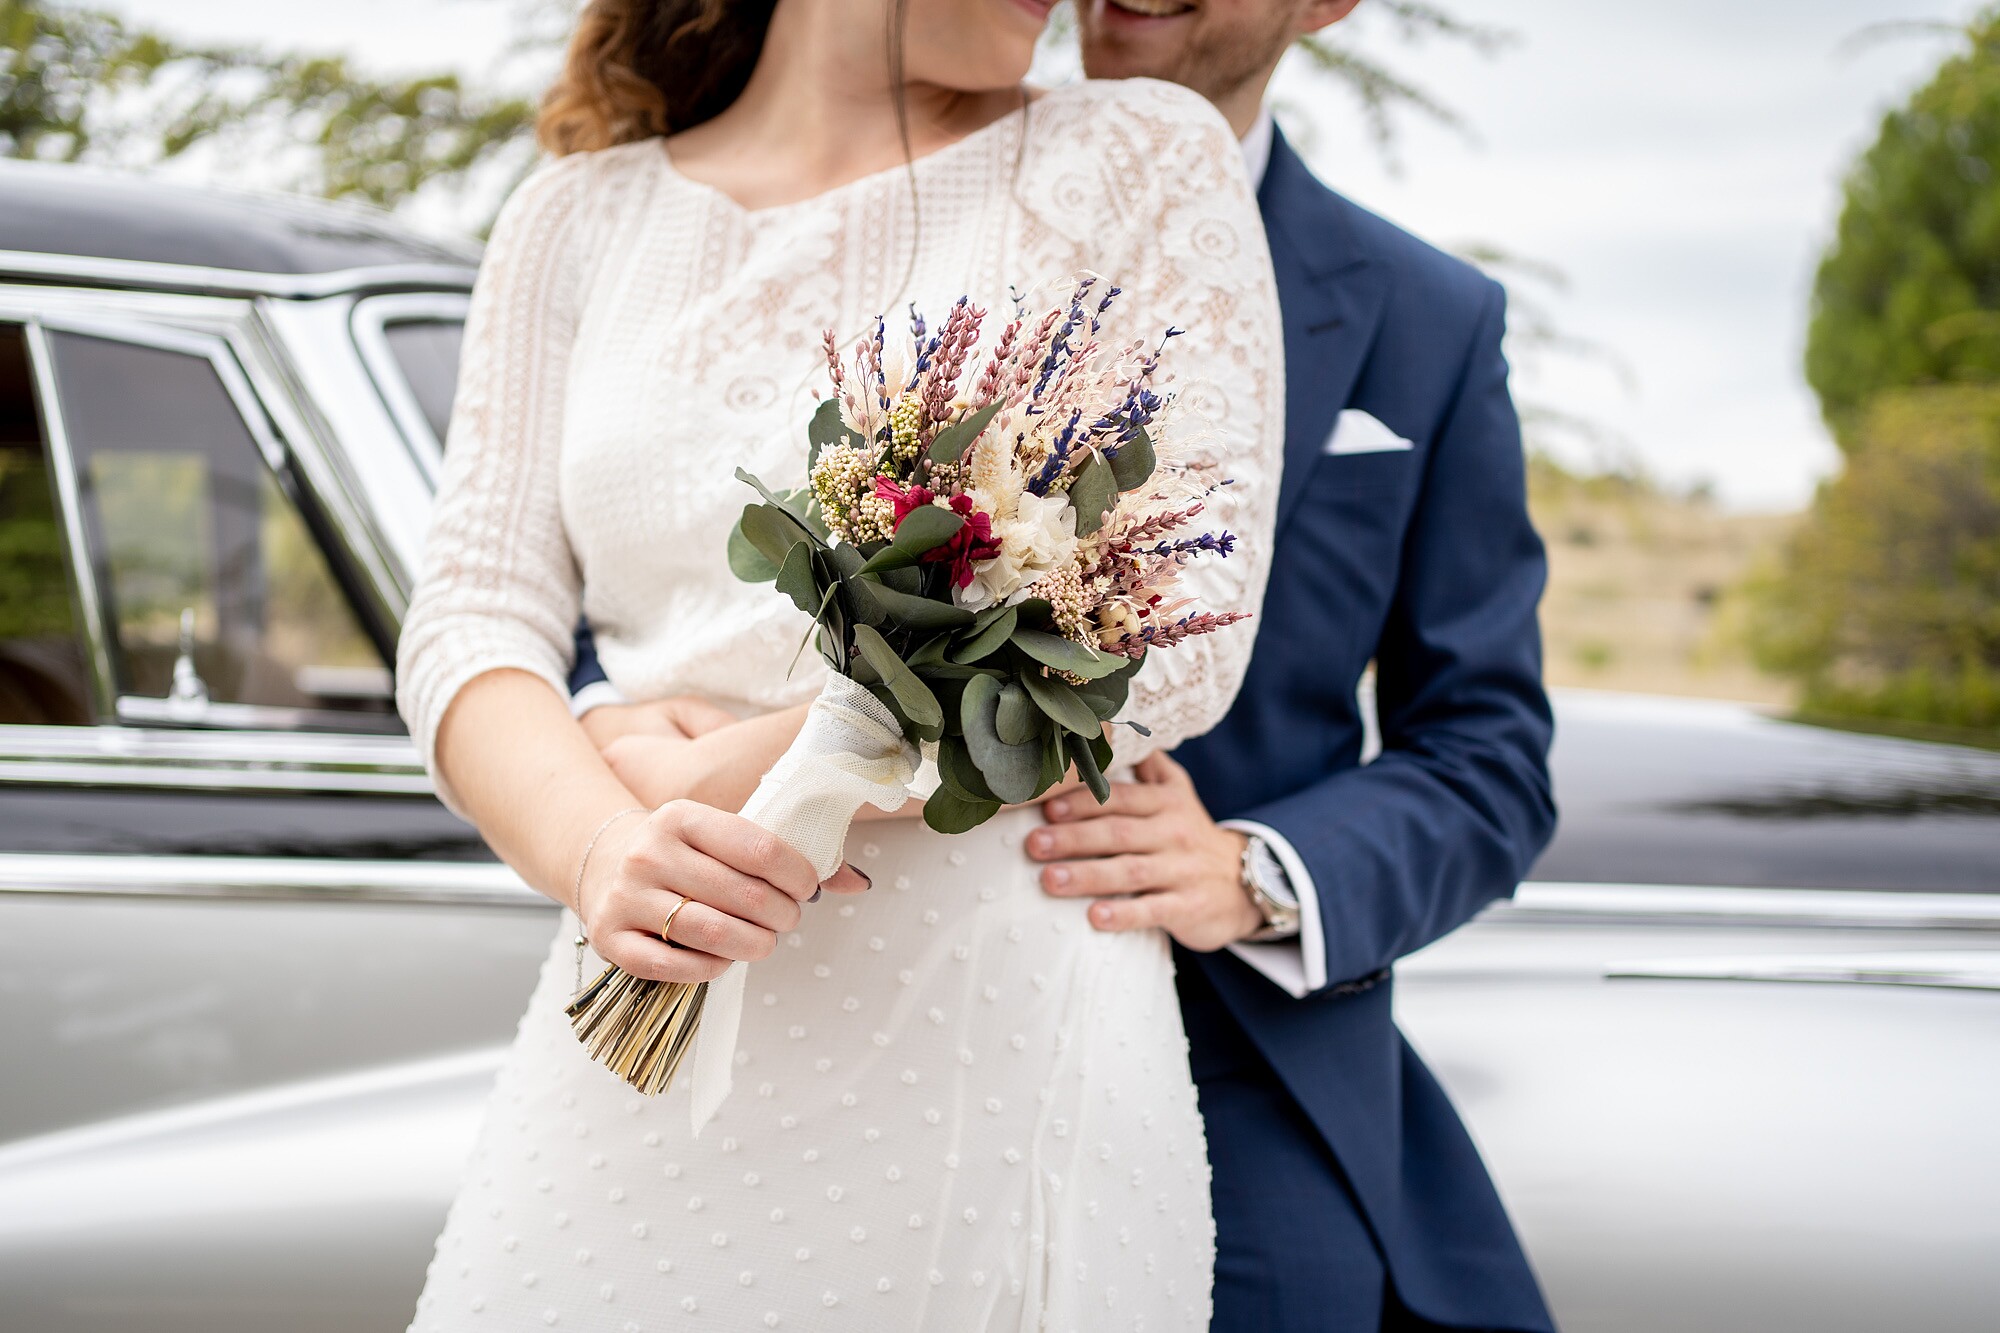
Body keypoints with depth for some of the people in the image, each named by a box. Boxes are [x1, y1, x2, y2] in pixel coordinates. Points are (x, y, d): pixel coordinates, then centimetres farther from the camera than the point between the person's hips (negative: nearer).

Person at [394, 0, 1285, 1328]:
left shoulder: (1140, 155, 4)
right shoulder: (582, 215, 12)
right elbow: (471, 622, 4)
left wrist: (725, 776, -11)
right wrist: (601, 848, -18)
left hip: (998, 1050, -2)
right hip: (645, 1047, 2)